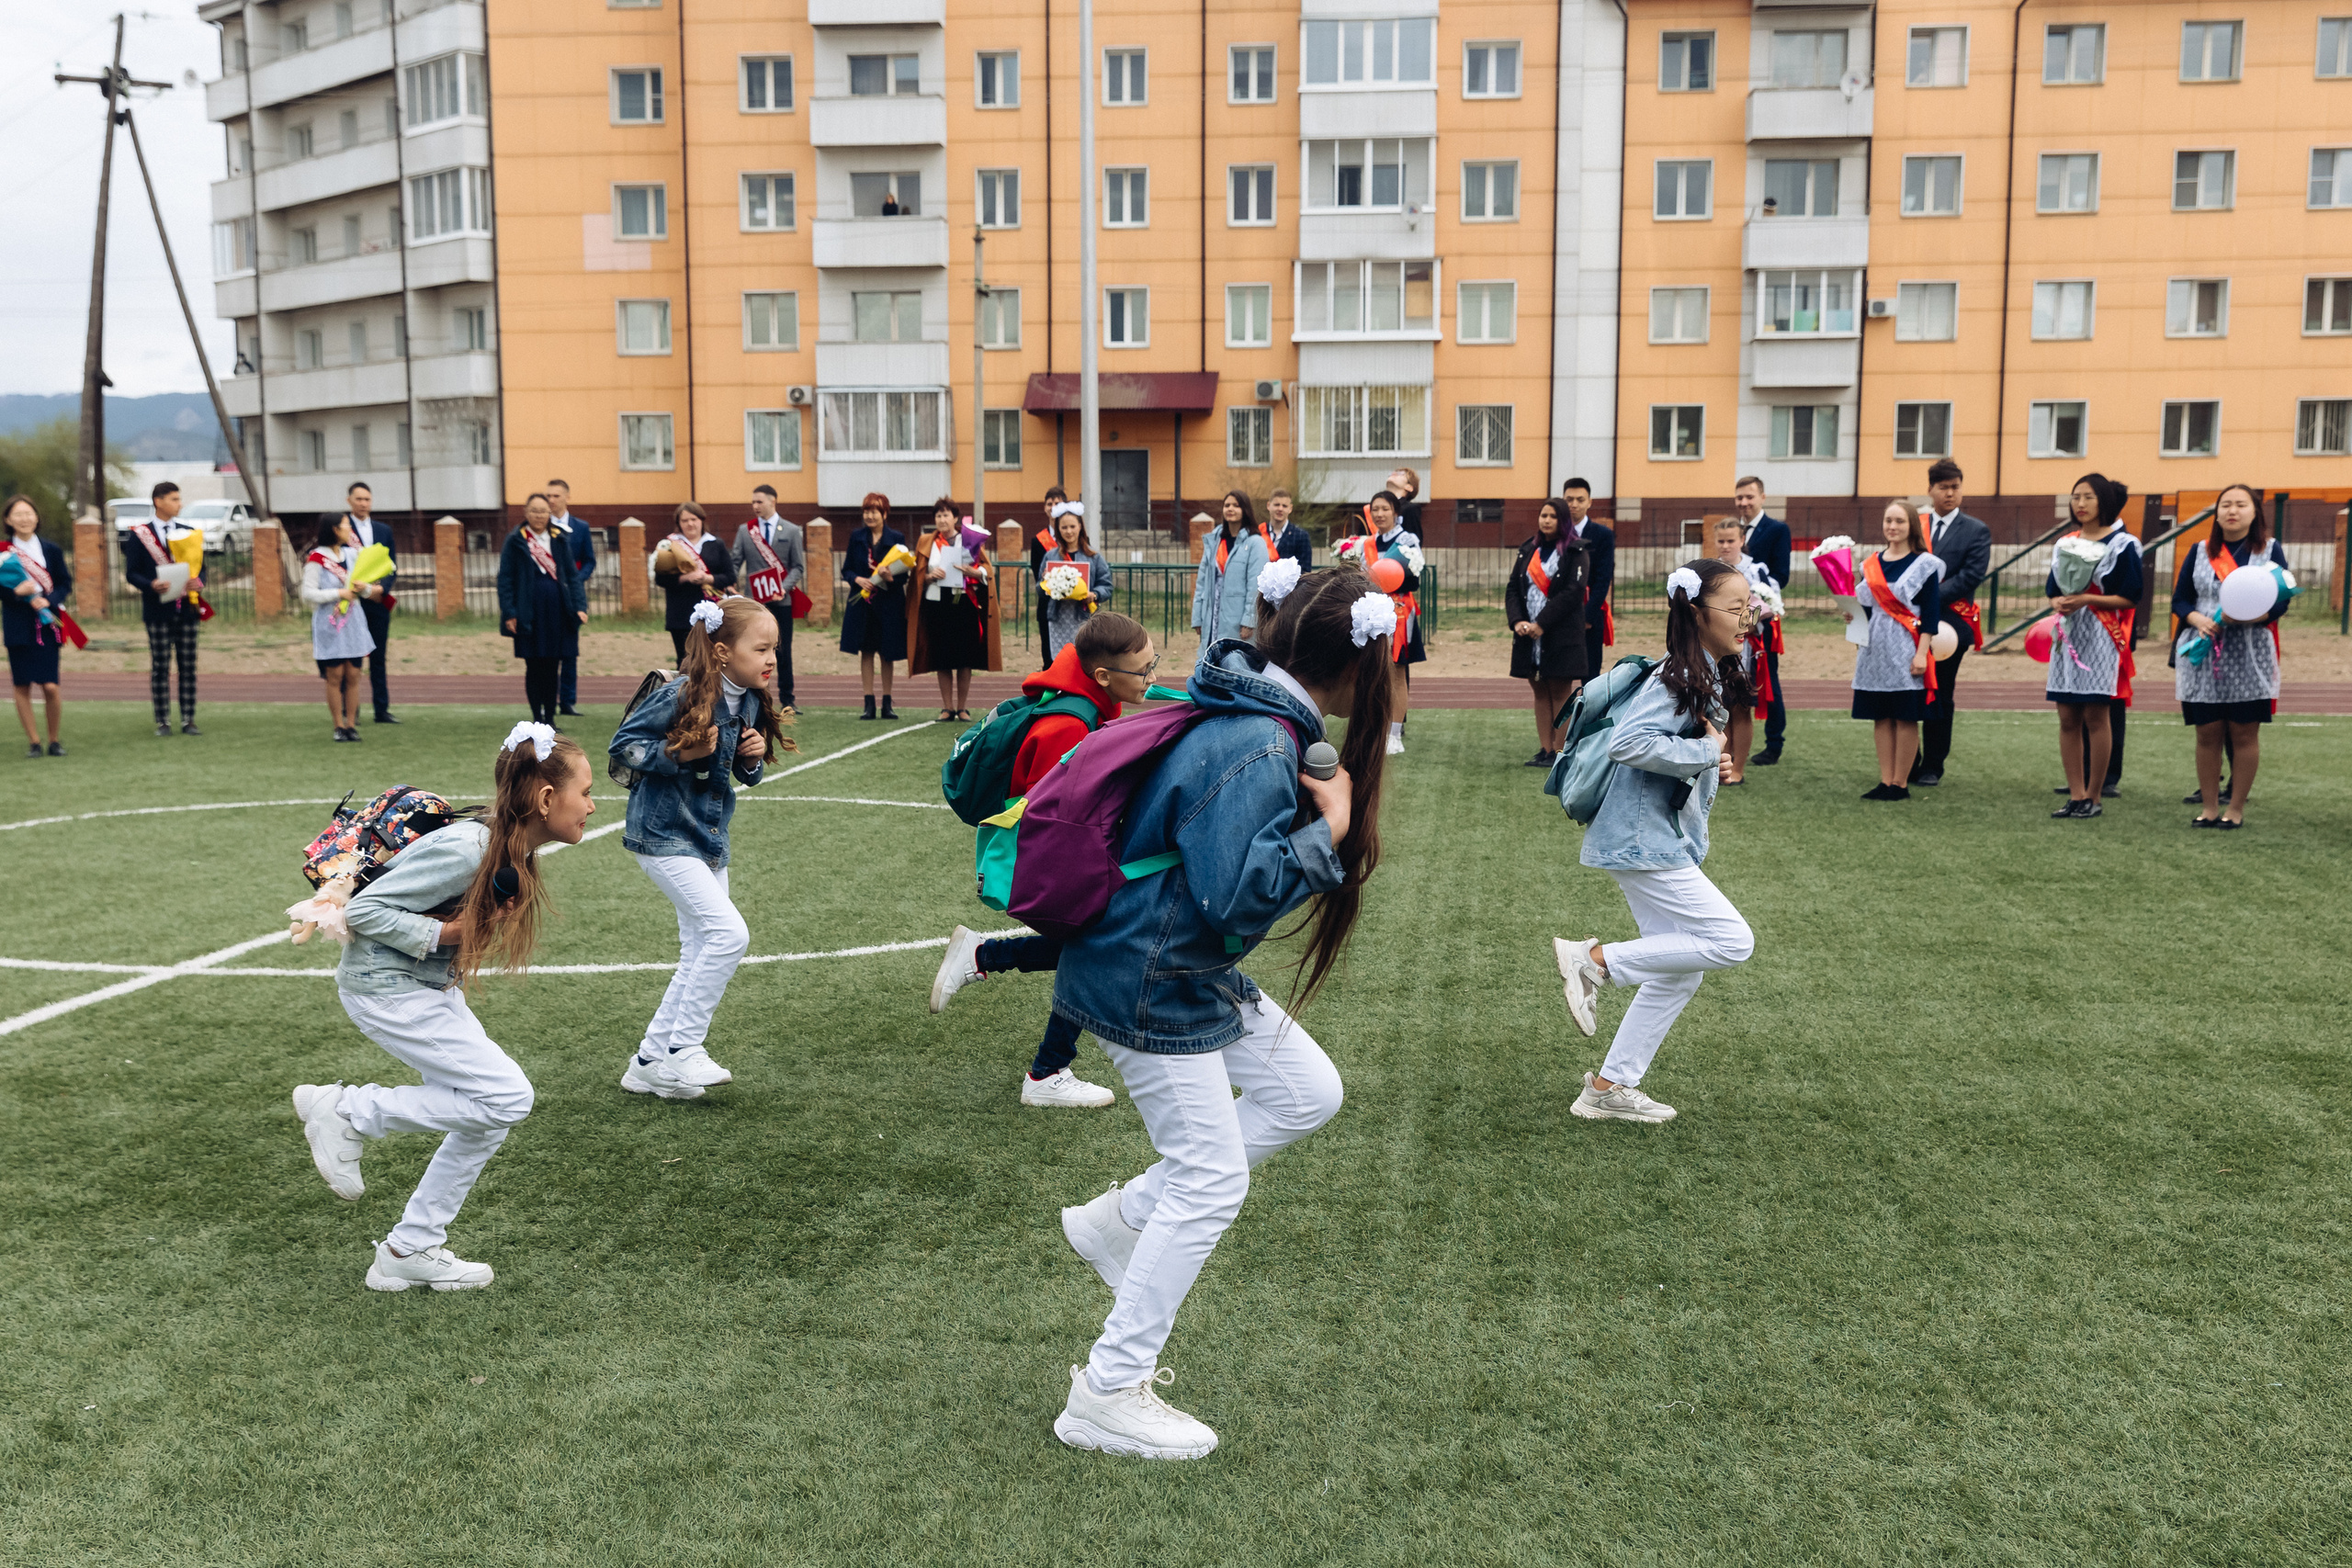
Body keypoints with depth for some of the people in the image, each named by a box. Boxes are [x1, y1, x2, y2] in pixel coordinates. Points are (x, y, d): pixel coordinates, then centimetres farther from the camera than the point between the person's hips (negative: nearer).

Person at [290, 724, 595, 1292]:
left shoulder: (514, 851, 1)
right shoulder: (466, 851, -27)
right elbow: (362, 910, -23)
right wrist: (443, 933, -23)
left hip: (430, 987, 9)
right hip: (386, 989, -9)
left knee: (490, 1116, 7)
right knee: (507, 1097, -13)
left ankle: (409, 1251, 18)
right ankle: (347, 1111, -1)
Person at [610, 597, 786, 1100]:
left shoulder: (751, 703, 2)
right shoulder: (681, 696, -20)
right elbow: (622, 743, -15)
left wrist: (753, 760, -7)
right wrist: (678, 754, -25)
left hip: (709, 841, 9)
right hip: (663, 836, -9)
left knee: (700, 956, 11)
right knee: (728, 932, -18)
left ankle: (649, 1064, 22)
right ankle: (682, 1050, -7)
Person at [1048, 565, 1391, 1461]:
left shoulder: (1253, 719, 3)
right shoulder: (1257, 754, -26)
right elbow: (1232, 892, -30)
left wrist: (1309, 810, 6)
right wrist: (1326, 831, -20)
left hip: (1190, 973, 10)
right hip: (1149, 987, -10)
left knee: (1308, 1092, 14)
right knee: (1210, 1181, -1)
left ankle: (1120, 1219, 20)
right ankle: (1107, 1395, 12)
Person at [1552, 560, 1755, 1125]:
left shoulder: (1711, 677, 13)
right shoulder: (1677, 678, -18)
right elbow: (1628, 742, -31)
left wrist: (1713, 766, 5)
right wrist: (1707, 751, -21)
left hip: (1665, 840, 10)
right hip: (1643, 840, -10)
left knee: (1681, 971, 12)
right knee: (1732, 941, -11)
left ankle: (1608, 1089, 19)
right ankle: (1594, 960, -5)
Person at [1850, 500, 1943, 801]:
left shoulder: (1924, 564, -3)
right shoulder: (1871, 564, 11)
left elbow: (1931, 613, -7)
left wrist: (1921, 653, -14)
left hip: (1906, 651, -5)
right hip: (1876, 649, 5)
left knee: (1906, 717, -1)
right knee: (1881, 717, 6)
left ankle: (1901, 784, 4)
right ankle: (1885, 781, 12)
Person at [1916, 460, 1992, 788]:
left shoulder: (1976, 532, 4)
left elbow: (1972, 575, -7)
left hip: (1949, 622, -2)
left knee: (1939, 697, 4)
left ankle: (1933, 767, 12)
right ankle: (1907, 764, 11)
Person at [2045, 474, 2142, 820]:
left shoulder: (2122, 544, -3)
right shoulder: (2065, 543, 13)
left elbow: (2130, 599, -6)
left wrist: (2086, 599, -17)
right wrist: (2058, 602, -7)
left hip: (2101, 638, -5)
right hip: (2067, 635, 5)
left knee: (2095, 717, -4)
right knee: (2068, 719, 3)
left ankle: (2093, 797, 2)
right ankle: (2076, 793, 9)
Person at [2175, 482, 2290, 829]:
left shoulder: (2270, 549, 5)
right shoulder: (2200, 551, 11)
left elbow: (2280, 602, -4)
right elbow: (2179, 599, 8)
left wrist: (2244, 617, -22)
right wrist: (2198, 620, -13)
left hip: (2250, 657, -2)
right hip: (2203, 654, 2)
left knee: (2244, 734, 0)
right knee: (2207, 734, 3)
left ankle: (2236, 808, 7)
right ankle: (2209, 807, 11)